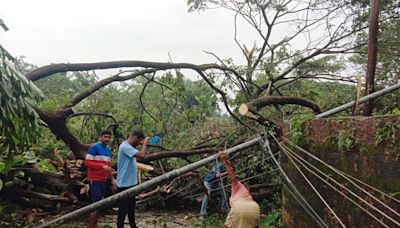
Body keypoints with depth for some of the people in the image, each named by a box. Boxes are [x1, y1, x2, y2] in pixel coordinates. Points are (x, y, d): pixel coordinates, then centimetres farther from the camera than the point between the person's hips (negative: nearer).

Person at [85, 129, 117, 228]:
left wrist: (112, 179, 15)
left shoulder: (108, 149, 13)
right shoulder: (94, 147, -10)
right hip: (94, 180, -8)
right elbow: (87, 162, -15)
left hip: (104, 181, 8)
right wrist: (102, 166, -22)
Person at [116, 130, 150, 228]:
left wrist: (144, 144, 6)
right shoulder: (125, 146, -22)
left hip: (130, 182, 11)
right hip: (125, 183, -11)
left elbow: (141, 154, 17)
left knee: (131, 206, 22)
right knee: (123, 207, 0)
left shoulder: (129, 147, 11)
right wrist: (145, 142, -18)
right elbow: (141, 155, -32)